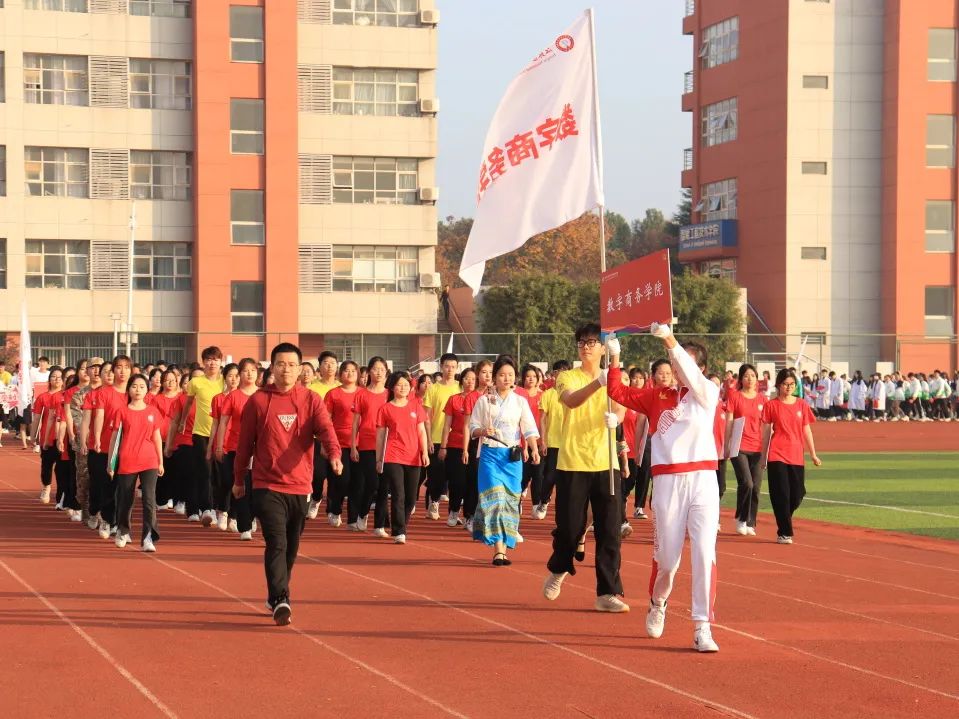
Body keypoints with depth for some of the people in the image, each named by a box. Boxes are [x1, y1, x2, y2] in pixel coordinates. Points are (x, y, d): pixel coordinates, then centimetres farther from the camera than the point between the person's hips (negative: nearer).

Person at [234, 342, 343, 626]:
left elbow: (325, 429, -14)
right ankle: (280, 601, -22)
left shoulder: (311, 400, 2)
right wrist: (238, 480, 14)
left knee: (291, 547, 13)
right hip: (268, 486, -3)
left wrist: (334, 454, -34)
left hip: (300, 486, 3)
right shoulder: (258, 401, -1)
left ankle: (276, 596, 31)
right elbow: (244, 443, 7)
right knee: (277, 543, -16)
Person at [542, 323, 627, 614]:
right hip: (572, 463, -2)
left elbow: (621, 409, -7)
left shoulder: (613, 380, 9)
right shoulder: (568, 377, 1)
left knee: (610, 530, -3)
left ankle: (607, 593, 2)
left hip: (606, 464, 2)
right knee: (569, 526, 4)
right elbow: (571, 401, -21)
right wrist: (597, 383, -39)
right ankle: (558, 570, 33)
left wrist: (615, 417, -31)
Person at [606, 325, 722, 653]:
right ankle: (657, 604, 38)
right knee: (666, 557, 7)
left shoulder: (708, 394, 5)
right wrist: (614, 356, 2)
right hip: (668, 481, 2)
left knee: (705, 554, -9)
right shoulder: (657, 398, 13)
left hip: (703, 479, -2)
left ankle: (702, 628, -6)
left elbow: (692, 375, -15)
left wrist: (669, 340, -26)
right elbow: (619, 393, 11)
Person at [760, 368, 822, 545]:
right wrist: (763, 457, 5)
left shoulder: (801, 405, 9)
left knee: (798, 494, 3)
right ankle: (784, 533, 0)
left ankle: (784, 521, 28)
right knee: (781, 495, -6)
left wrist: (813, 454, 12)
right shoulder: (771, 405, 2)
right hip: (777, 455, -3)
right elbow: (766, 433, 4)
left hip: (796, 456, 3)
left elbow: (807, 431, 14)